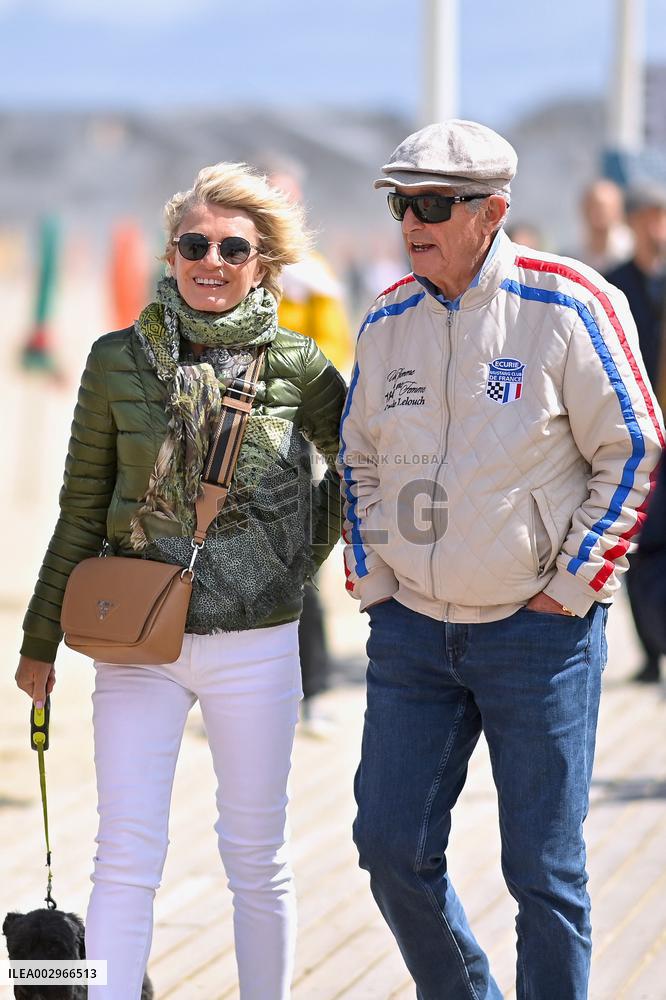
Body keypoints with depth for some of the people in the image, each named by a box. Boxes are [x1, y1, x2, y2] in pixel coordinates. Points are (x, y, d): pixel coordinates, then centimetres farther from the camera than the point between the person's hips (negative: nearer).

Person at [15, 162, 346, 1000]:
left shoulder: (295, 365, -3)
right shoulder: (118, 361, 0)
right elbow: (81, 513, 6)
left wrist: (311, 541, 6)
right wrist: (41, 638, 9)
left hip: (255, 644, 0)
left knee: (255, 857, 10)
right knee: (126, 860, -3)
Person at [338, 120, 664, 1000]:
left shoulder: (568, 306, -10)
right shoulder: (388, 321, 5)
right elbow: (360, 462, 17)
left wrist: (570, 589, -8)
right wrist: (373, 585, 9)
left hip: (538, 631, -5)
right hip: (412, 631, 5)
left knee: (544, 869, 0)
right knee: (391, 848, 6)